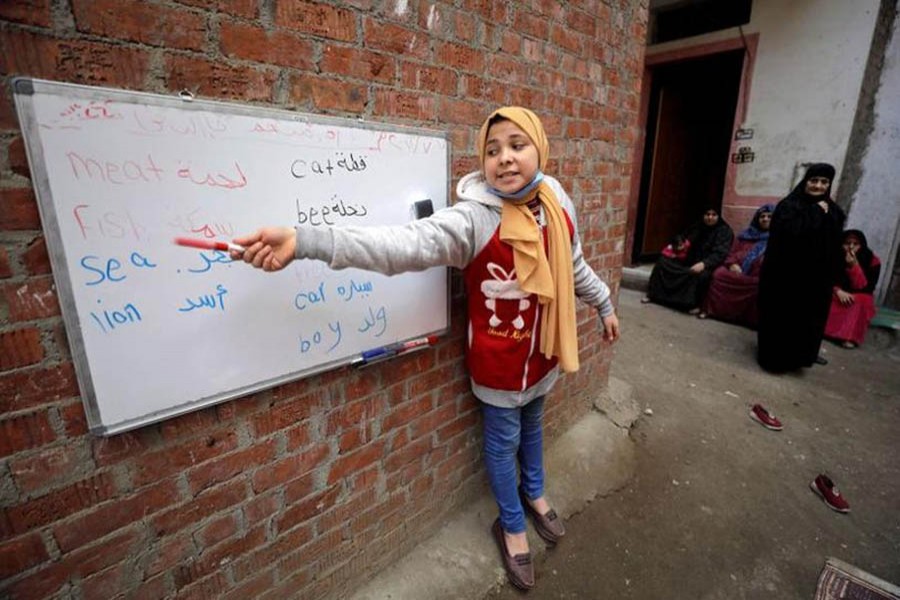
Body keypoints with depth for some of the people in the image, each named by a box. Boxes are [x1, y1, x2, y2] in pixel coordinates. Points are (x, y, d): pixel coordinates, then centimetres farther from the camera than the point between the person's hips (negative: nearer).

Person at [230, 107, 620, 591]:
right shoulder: (472, 218, -25)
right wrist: (304, 241, -50)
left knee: (532, 427, 28)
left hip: (543, 349, 6)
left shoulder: (557, 201, -6)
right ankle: (512, 527, 46)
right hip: (499, 359, -5)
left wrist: (603, 305, 23)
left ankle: (533, 494, 59)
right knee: (502, 441, 16)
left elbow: (573, 264, 10)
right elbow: (402, 245, -39)